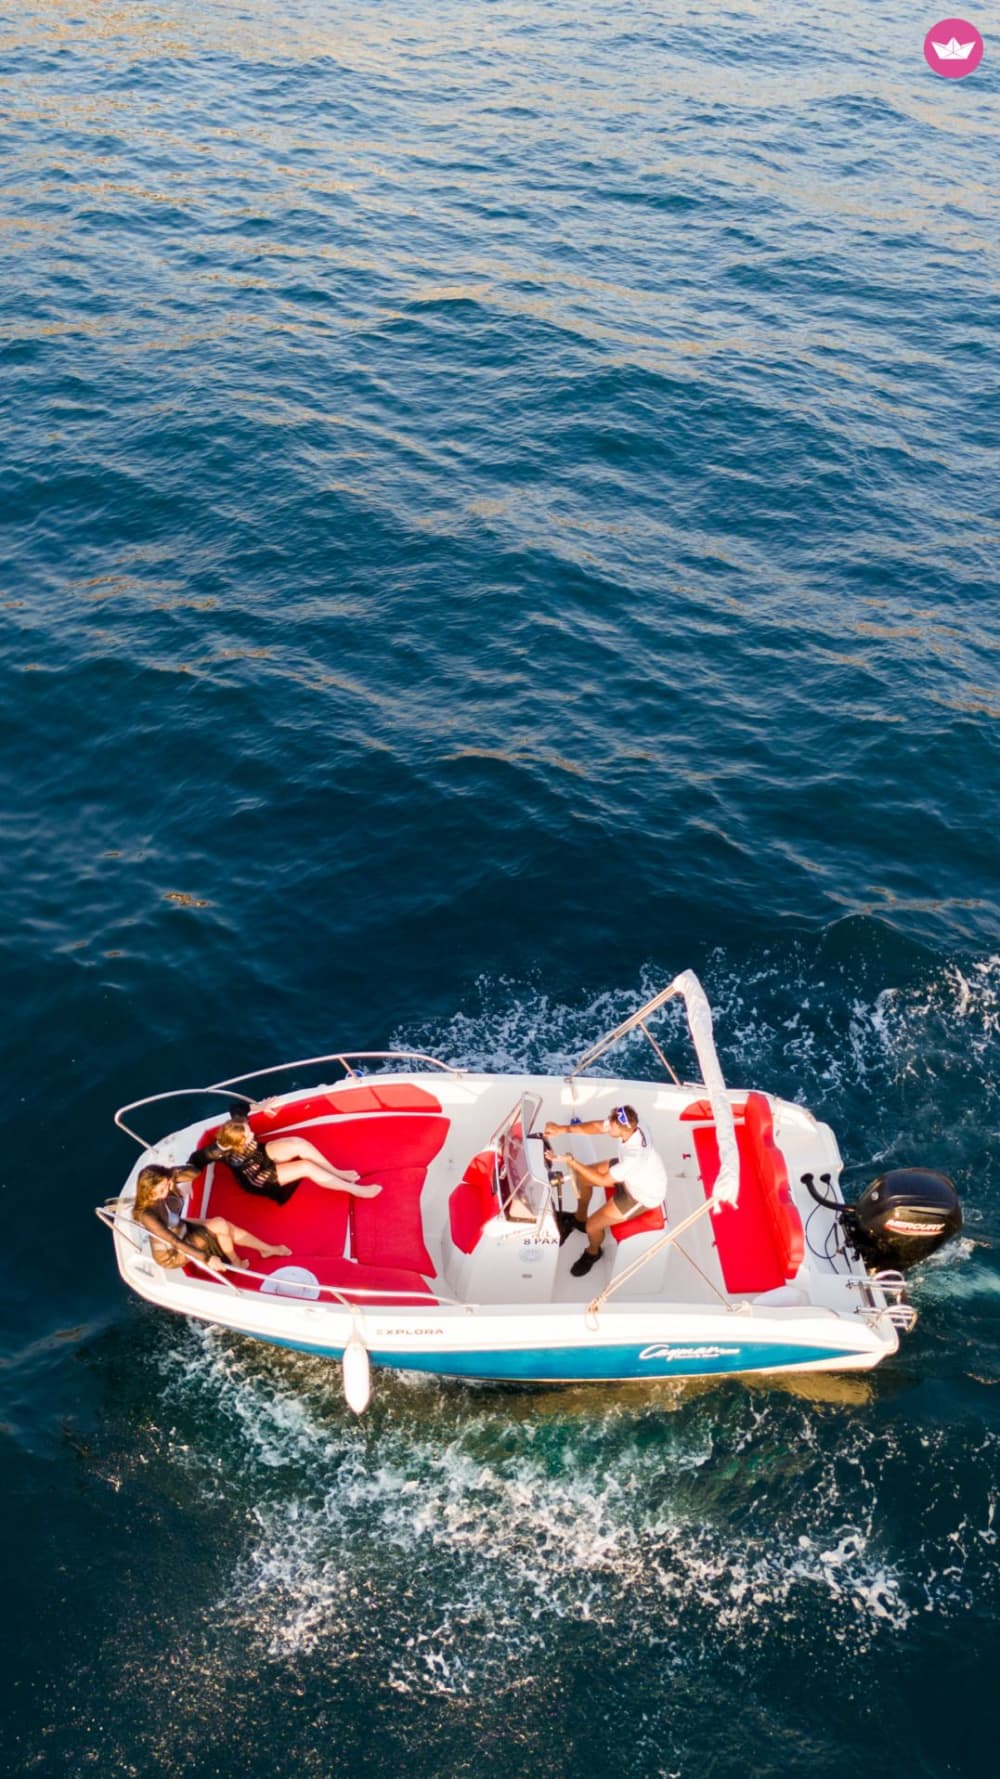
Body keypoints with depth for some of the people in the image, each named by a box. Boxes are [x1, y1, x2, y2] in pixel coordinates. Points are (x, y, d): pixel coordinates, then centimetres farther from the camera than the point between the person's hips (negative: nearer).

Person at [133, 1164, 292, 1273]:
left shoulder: (164, 1186, -19)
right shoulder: (147, 1215, -37)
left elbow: (194, 1172, -10)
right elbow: (175, 1242, -38)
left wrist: (174, 1173, -29)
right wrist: (206, 1258, -39)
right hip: (170, 1254, -7)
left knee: (227, 1228, 4)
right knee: (219, 1225, -16)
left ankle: (267, 1248, 27)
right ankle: (235, 1263, 11)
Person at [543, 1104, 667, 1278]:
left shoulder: (634, 1155, -45)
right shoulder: (630, 1123, -26)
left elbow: (603, 1180, -30)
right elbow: (597, 1126, -10)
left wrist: (572, 1162, -28)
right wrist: (563, 1129, -22)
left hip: (644, 1194, -7)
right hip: (630, 1173, 7)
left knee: (592, 1226, -9)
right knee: (581, 1176, 12)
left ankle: (592, 1253, 28)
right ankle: (579, 1219, 40)